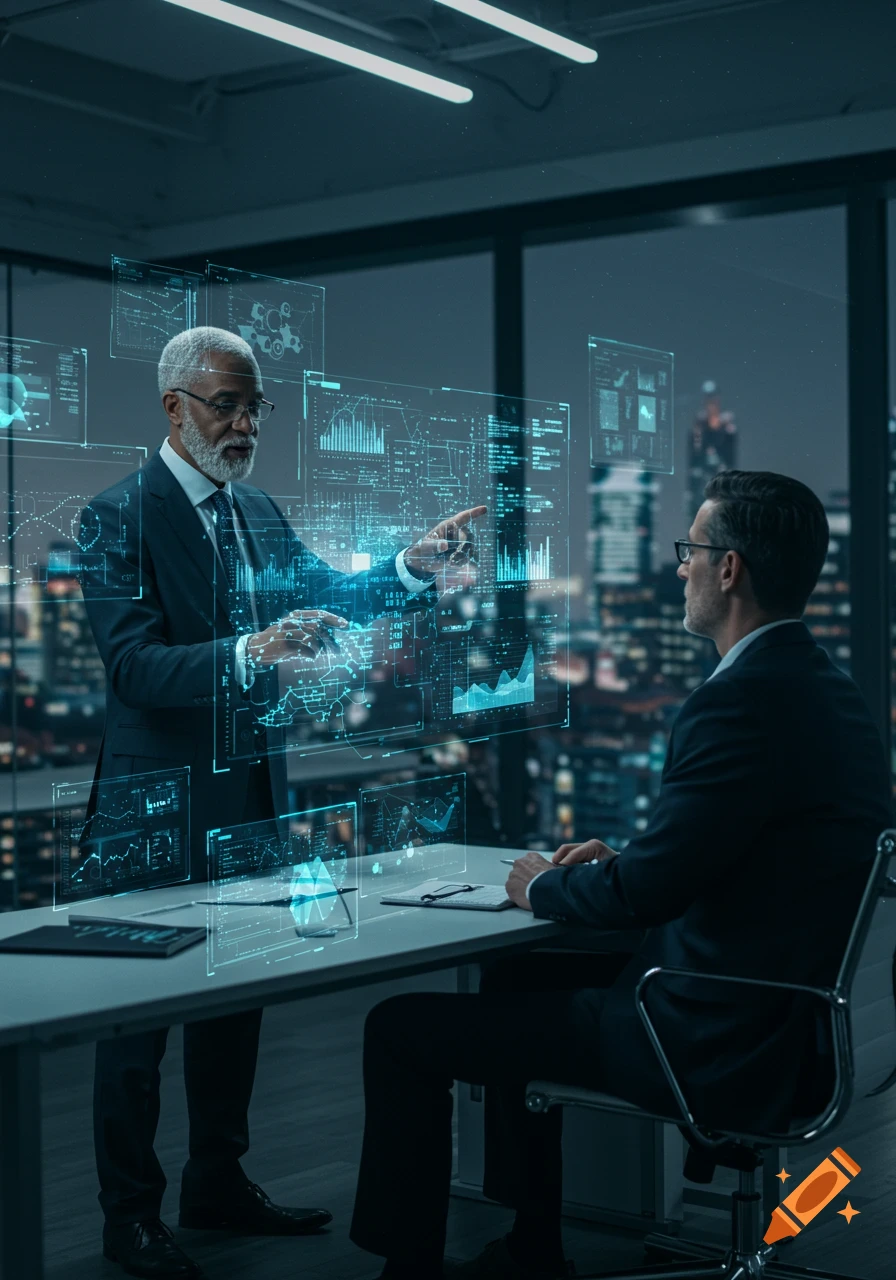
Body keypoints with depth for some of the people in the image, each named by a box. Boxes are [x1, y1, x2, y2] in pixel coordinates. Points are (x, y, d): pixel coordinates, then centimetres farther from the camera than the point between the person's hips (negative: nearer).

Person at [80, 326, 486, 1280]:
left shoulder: (259, 514, 10)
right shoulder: (120, 516, -14)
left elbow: (324, 593, 8)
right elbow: (133, 664, -25)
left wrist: (415, 568, -9)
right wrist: (249, 654, -40)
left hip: (248, 795, 8)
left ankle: (217, 1183, 32)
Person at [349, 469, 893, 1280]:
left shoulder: (741, 701, -24)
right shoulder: (828, 690, 7)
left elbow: (645, 890, -22)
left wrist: (542, 888, -3)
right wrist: (621, 859, 10)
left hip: (718, 1046, -10)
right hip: (789, 1020, 10)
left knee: (402, 1026, -4)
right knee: (517, 978, 29)